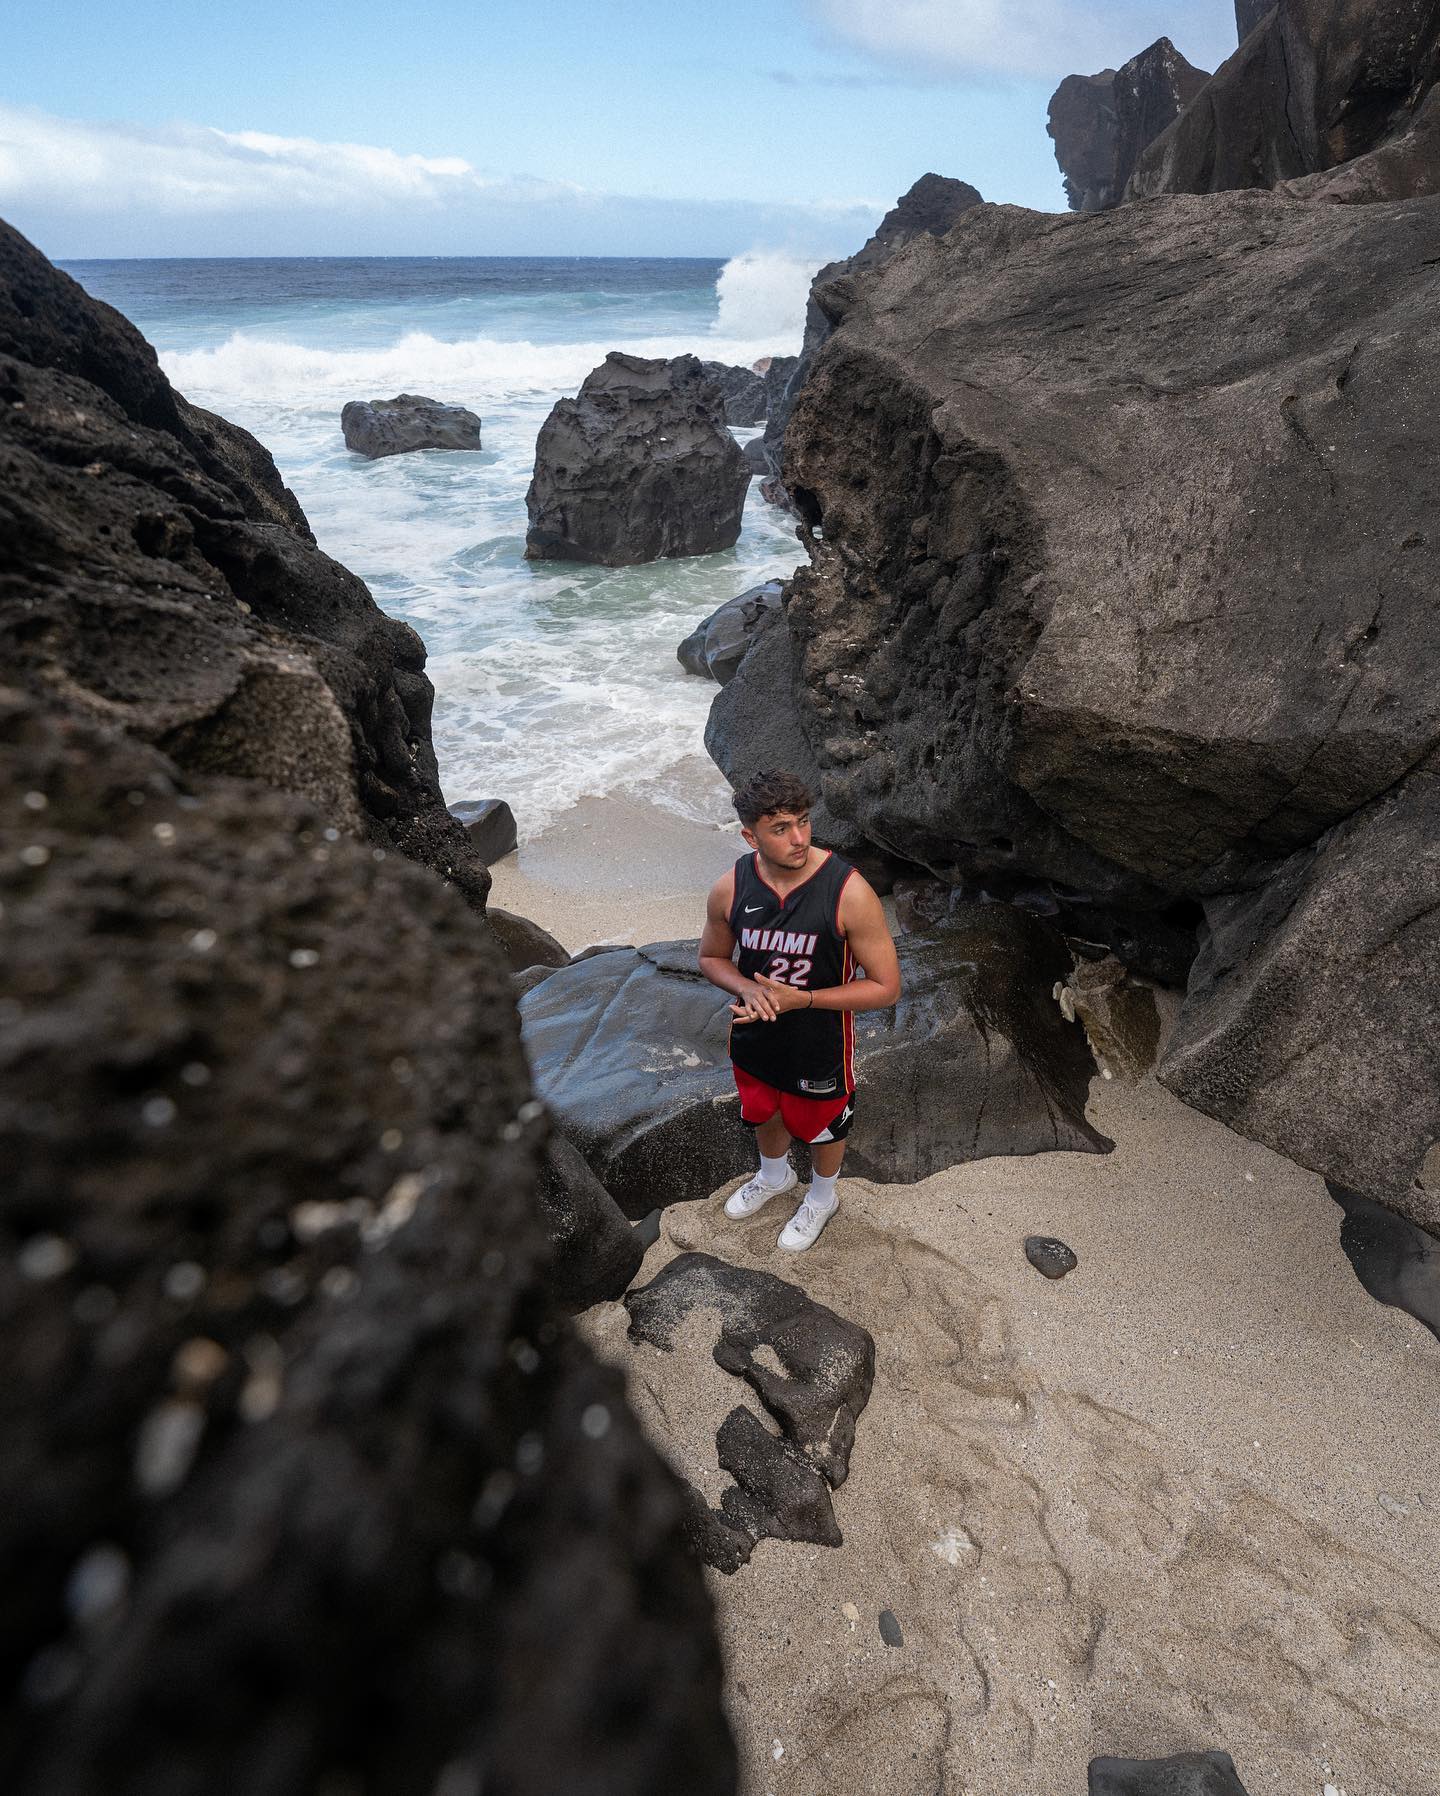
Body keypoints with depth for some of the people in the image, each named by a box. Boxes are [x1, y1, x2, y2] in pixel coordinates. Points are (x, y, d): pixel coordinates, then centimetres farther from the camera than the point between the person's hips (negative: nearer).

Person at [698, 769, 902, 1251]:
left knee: (823, 1127, 24)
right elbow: (711, 958, 0)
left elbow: (885, 987, -22)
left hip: (819, 1045, -3)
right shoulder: (730, 889, -18)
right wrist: (748, 990, -22)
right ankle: (775, 1175, 64)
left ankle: (822, 1198, 56)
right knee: (764, 1115, 30)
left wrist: (800, 998, -30)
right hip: (754, 1038, 4)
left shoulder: (850, 893, -29)